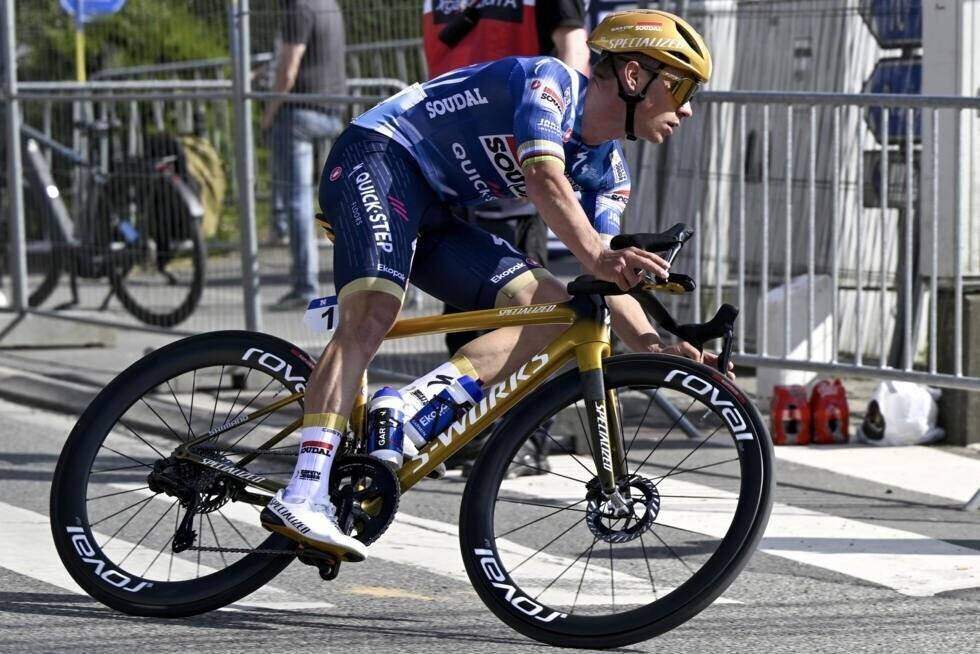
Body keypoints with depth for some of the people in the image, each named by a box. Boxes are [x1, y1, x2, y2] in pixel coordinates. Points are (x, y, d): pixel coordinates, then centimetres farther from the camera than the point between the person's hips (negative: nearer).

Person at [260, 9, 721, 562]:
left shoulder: (608, 172, 9)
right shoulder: (551, 81, -16)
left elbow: (608, 282, 2)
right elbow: (545, 178, -33)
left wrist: (654, 346, -16)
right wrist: (598, 257, -47)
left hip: (438, 216, 9)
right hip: (379, 158, -9)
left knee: (558, 308, -10)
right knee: (372, 315, -32)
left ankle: (412, 410, -21)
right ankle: (303, 498, -41)